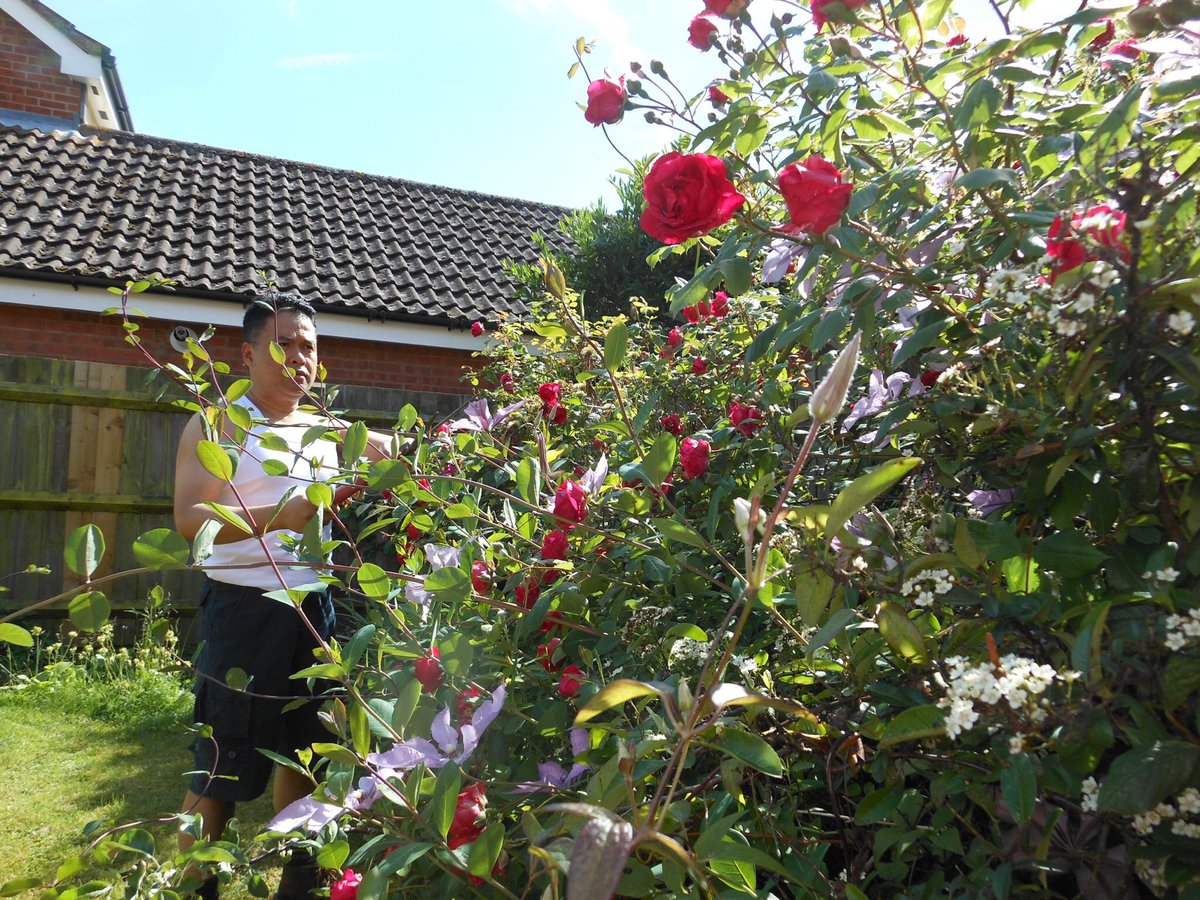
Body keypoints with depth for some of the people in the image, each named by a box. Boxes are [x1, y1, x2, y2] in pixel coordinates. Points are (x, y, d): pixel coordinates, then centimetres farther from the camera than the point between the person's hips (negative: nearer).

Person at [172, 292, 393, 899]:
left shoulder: (328, 430, 12)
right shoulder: (219, 426, -4)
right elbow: (189, 519, -16)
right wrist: (276, 517, -29)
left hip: (315, 610, 5)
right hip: (244, 609, -5)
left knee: (302, 755, 16)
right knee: (222, 767, 1)